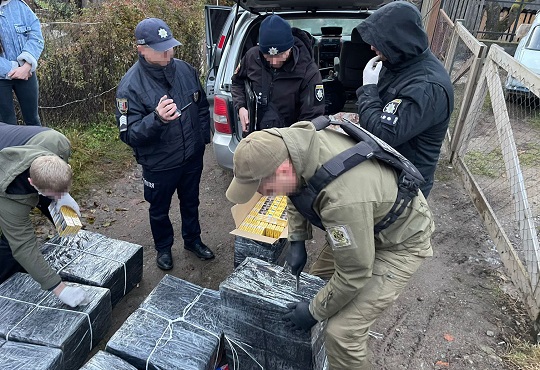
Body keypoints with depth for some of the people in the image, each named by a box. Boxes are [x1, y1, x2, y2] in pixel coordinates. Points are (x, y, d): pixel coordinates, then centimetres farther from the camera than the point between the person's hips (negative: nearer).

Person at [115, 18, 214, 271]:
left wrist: (204, 137, 8)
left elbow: (202, 107, 8)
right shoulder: (130, 86, -20)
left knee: (191, 202, 24)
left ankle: (192, 240, 49)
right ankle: (163, 248, 45)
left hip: (193, 157, 4)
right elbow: (128, 134, -22)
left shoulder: (185, 70, -6)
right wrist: (157, 119, -39)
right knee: (159, 210, 19)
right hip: (159, 165, -4)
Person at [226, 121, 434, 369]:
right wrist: (297, 241, 0)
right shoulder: (297, 142, -18)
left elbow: (354, 273, -28)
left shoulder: (343, 198, -43)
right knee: (319, 280, 18)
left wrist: (314, 311, -13)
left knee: (342, 333, -12)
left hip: (399, 242, -7)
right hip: (363, 226, 8)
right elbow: (301, 192, 4)